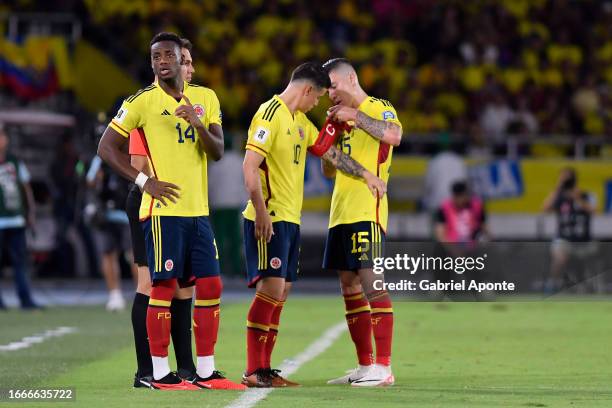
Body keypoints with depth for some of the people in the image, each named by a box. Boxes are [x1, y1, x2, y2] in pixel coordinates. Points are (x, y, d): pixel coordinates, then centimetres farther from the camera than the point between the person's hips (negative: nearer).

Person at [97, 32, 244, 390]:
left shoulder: (206, 98, 10)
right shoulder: (142, 101, -4)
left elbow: (217, 152, 4)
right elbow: (107, 147, -3)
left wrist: (197, 123, -15)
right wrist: (144, 181, -10)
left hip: (198, 210, 5)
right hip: (164, 209, -5)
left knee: (211, 287, 4)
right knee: (165, 286, -6)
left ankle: (206, 372, 11)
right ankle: (160, 373, 0)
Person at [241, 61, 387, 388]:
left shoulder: (300, 120, 17)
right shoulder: (271, 114, -12)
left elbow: (327, 151, 29)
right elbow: (250, 165, -19)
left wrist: (365, 175, 29)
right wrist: (261, 211, -24)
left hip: (290, 219, 10)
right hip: (269, 219, -10)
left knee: (281, 291, 8)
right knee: (271, 288, -12)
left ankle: (264, 369, 12)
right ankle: (253, 372, -9)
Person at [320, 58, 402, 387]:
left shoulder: (379, 109, -3)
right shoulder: (344, 116, 21)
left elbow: (394, 135, -26)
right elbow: (328, 170, 22)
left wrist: (356, 116, -17)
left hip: (366, 212, -9)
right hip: (340, 212, 9)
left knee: (372, 283, -14)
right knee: (350, 289, 8)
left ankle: (383, 368, -16)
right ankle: (365, 366, 12)